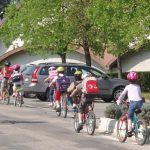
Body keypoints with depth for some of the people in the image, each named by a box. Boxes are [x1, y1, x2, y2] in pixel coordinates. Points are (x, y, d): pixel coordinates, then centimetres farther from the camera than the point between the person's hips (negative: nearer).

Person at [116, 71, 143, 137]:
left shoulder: (128, 87, 9)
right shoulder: (138, 86, 20)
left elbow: (123, 94, 12)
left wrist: (119, 101, 28)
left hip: (133, 102, -4)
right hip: (140, 102, 4)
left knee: (130, 117, 4)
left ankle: (129, 130, -8)